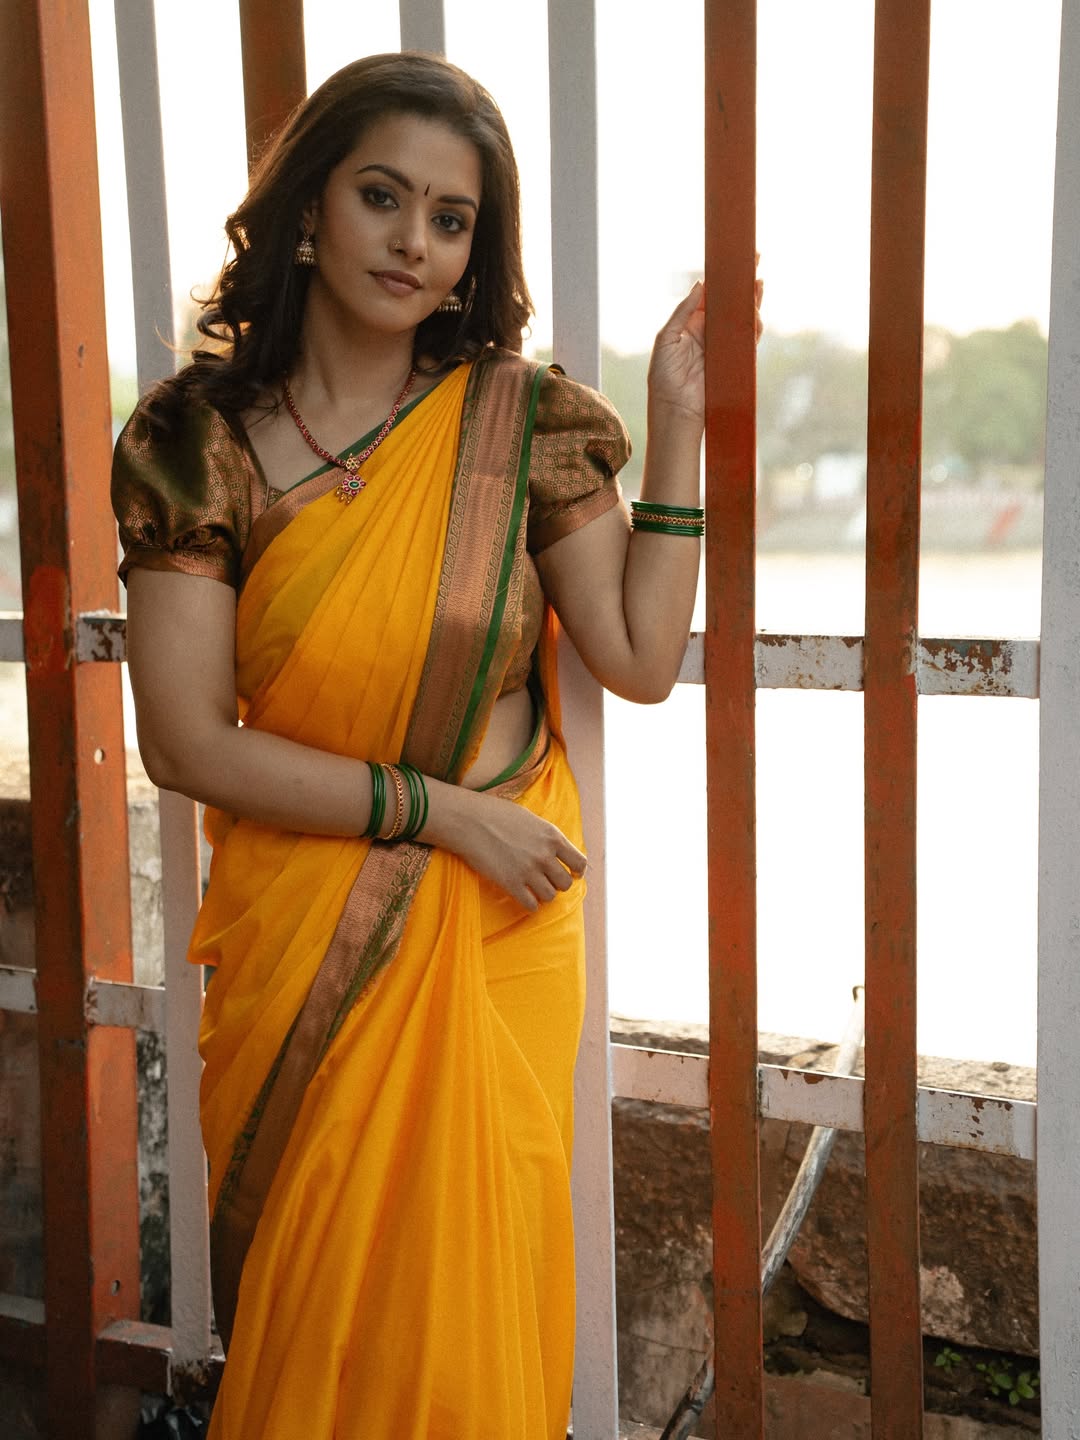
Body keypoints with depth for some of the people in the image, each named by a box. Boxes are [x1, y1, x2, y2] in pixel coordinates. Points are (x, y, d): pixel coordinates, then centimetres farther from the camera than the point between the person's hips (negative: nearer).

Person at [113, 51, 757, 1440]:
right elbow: (184, 740, -10)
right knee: (309, 1294, 12)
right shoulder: (199, 439, -7)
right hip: (299, 939, -1)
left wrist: (676, 422, -9)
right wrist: (436, 807, -13)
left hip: (500, 928, 1)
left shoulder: (519, 418, -1)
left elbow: (642, 658, -7)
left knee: (474, 1283, 9)